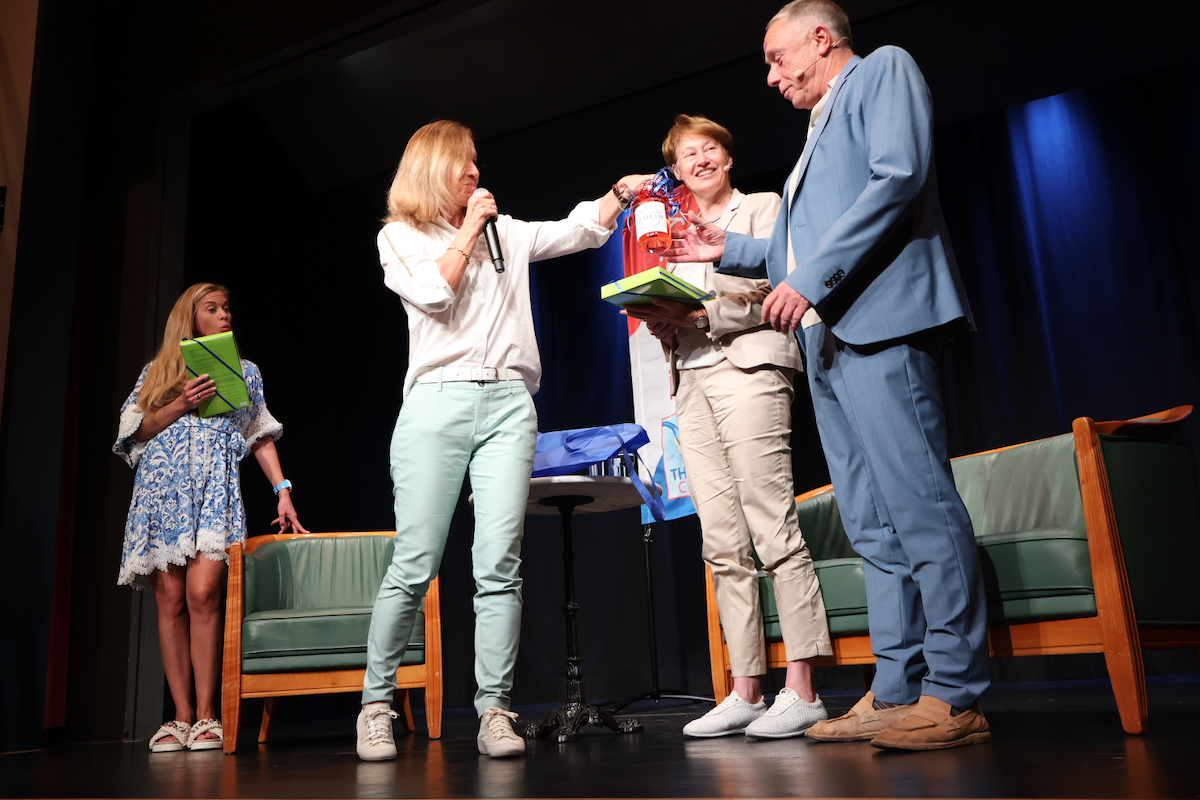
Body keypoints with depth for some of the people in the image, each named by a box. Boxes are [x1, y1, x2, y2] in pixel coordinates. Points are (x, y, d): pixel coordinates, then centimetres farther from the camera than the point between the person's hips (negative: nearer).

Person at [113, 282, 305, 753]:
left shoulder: (244, 371, 19)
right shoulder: (158, 372, 18)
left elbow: (261, 436, 14)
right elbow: (137, 431, 10)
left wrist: (282, 490, 5)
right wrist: (182, 404, -5)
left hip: (215, 488, -1)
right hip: (163, 488, 1)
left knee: (202, 594, -16)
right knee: (171, 601, -4)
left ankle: (205, 715, -11)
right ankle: (181, 717, 1)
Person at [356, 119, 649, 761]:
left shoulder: (506, 233, 22)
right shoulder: (398, 237, 12)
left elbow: (581, 230, 21)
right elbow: (432, 296, -5)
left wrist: (622, 190, 9)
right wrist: (467, 231, 3)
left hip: (508, 405, 3)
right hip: (438, 402, -3)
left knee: (499, 565, -5)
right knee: (414, 567, -5)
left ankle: (494, 711, 0)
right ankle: (376, 706, 10)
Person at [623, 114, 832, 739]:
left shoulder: (763, 207, 10)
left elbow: (776, 290, -4)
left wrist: (701, 314, -15)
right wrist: (659, 318, 1)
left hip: (748, 366, -6)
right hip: (692, 380, 6)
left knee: (773, 529, -13)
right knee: (722, 545, 2)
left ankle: (802, 689, -11)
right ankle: (745, 692, 5)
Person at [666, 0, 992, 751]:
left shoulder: (885, 69, 7)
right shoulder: (819, 132, 30)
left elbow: (900, 176, -11)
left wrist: (812, 279, -15)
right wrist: (730, 249, 26)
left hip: (878, 323, -9)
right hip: (827, 336, 9)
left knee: (920, 505, -11)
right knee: (874, 524, 5)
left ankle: (954, 695, -6)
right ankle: (896, 690, 9)